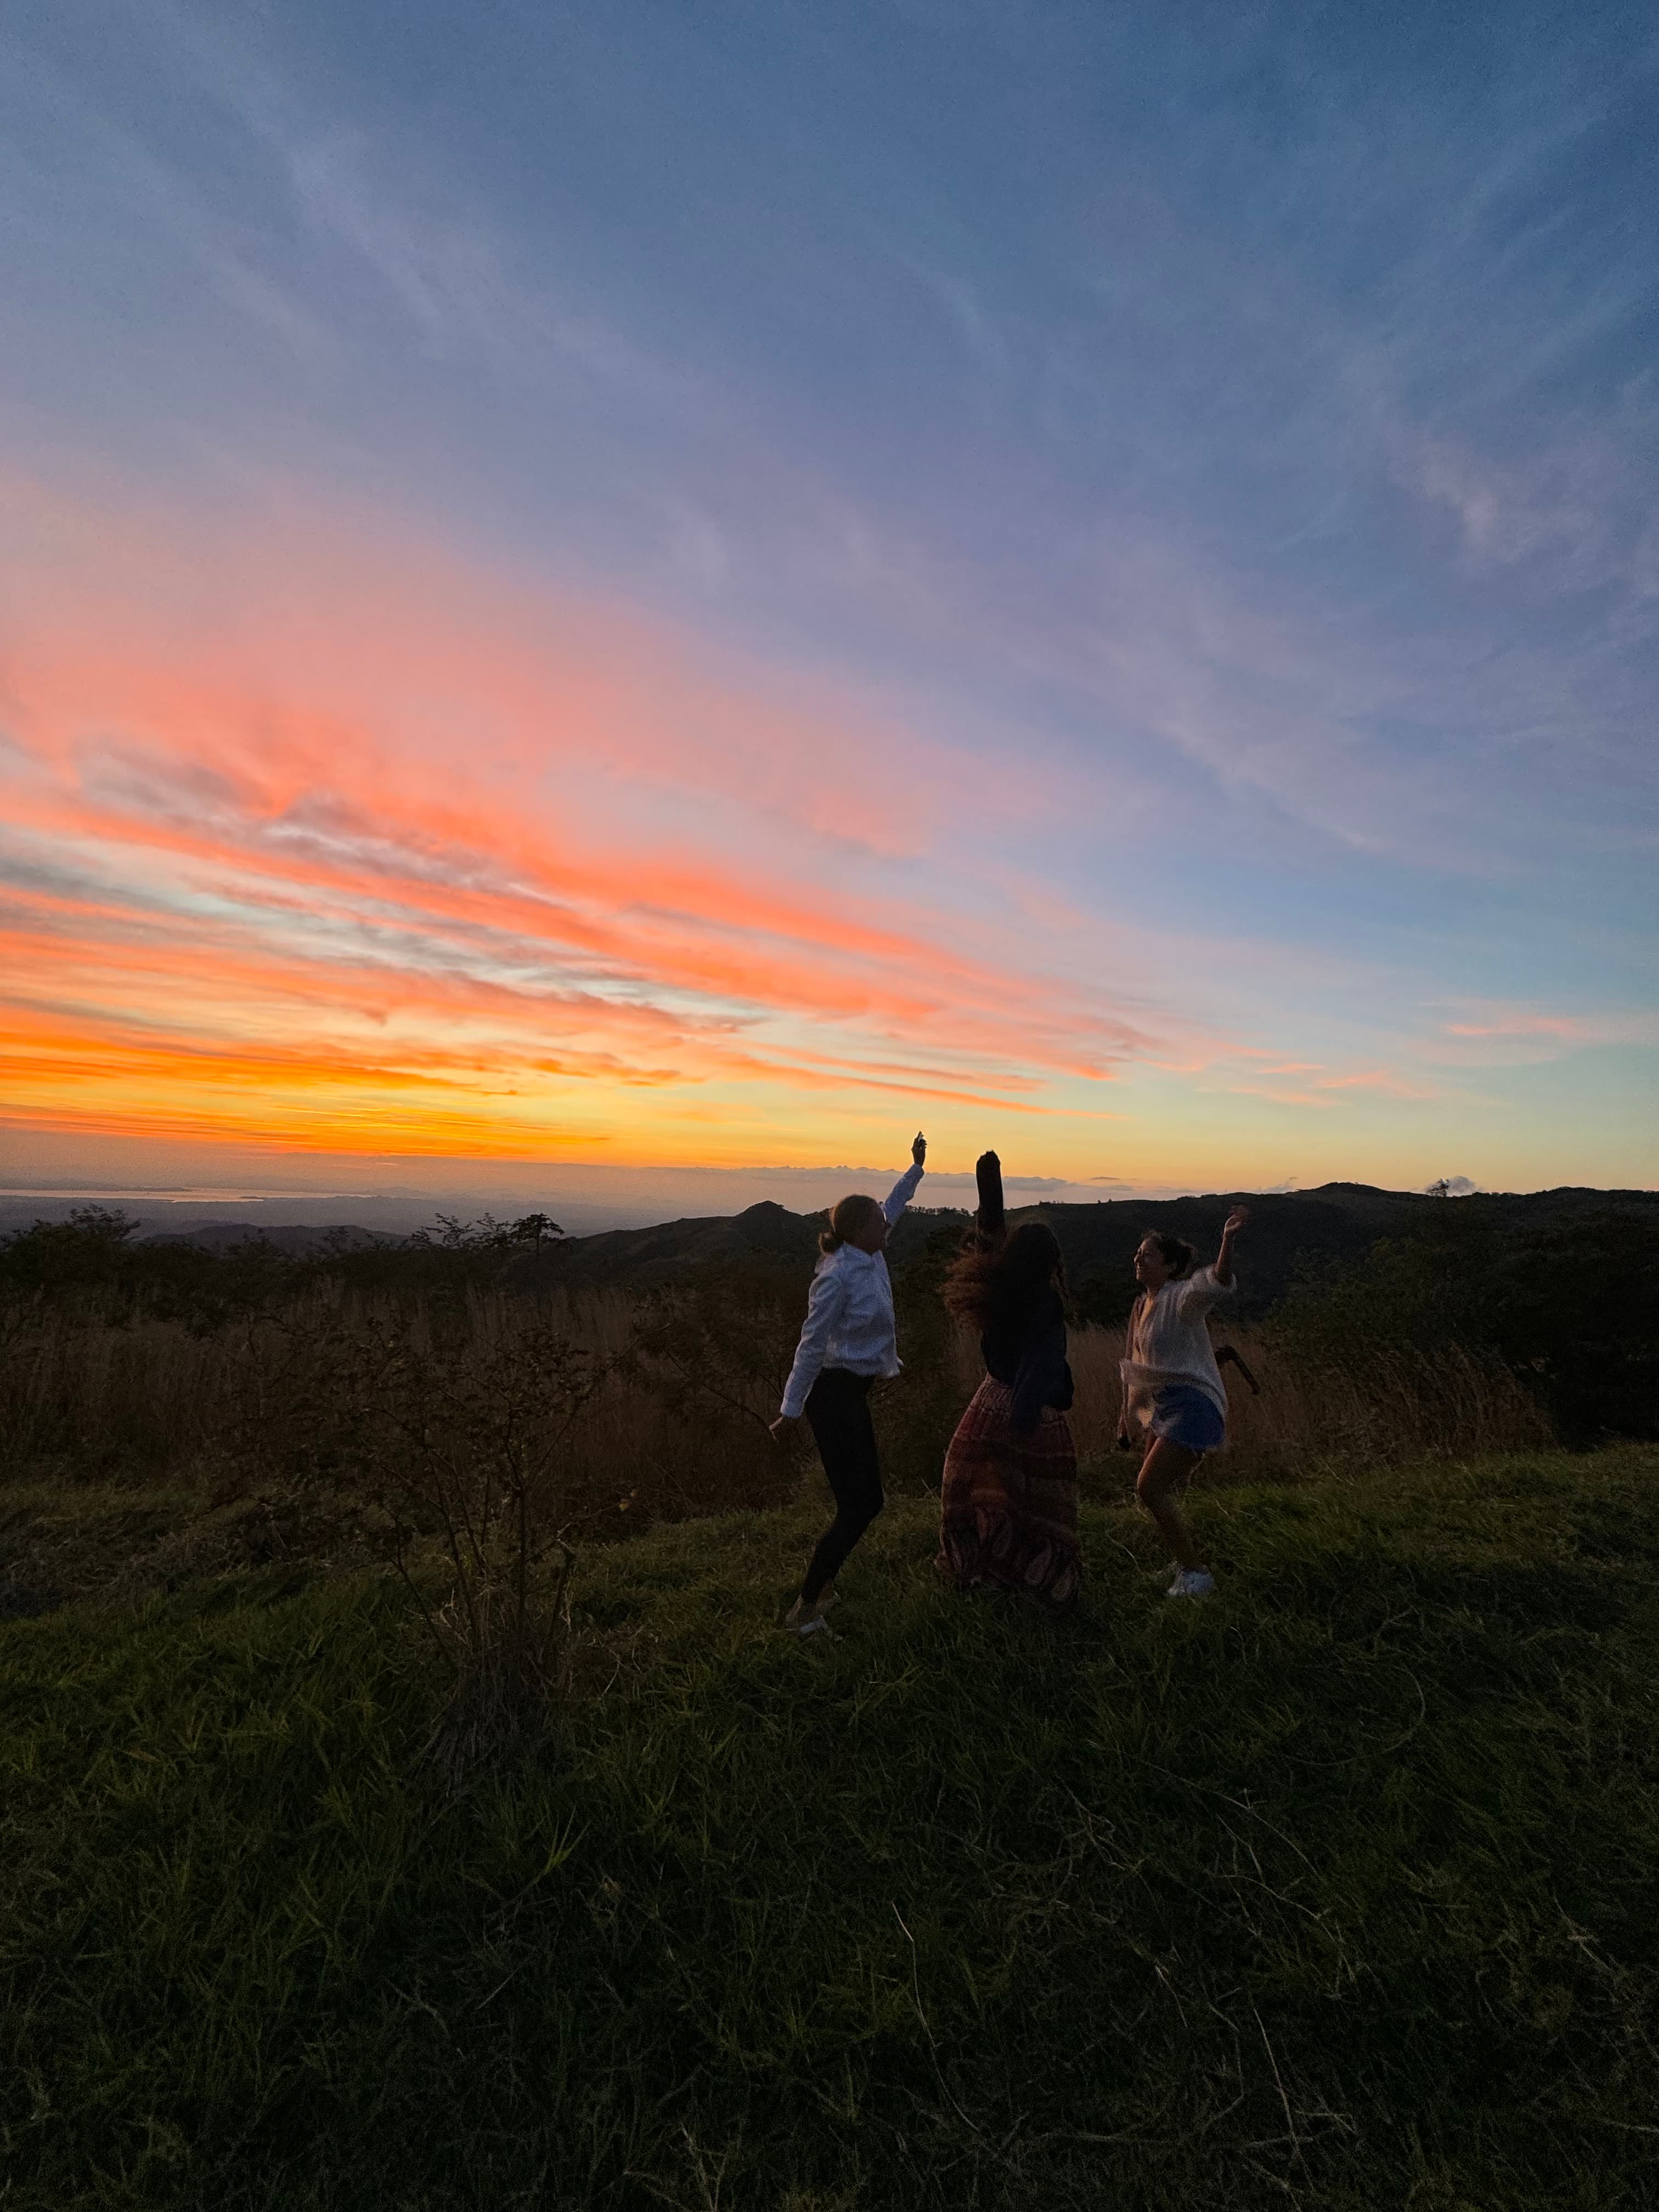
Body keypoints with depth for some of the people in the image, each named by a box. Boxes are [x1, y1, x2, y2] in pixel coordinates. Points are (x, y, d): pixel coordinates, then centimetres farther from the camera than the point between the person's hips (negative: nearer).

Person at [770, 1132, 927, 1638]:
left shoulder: (871, 1257, 4)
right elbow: (811, 1345, -19)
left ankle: (822, 1585, 32)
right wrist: (791, 1410, -15)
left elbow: (893, 1206, 22)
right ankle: (804, 1610, 8)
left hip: (855, 1395, 9)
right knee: (855, 1507, -6)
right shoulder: (838, 1277, -21)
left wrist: (917, 1165, 29)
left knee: (868, 1501, 14)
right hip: (833, 1394, -9)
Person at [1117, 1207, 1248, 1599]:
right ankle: (1185, 1564, 36)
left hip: (1193, 1404, -9)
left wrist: (1227, 1241, -53)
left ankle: (1196, 1574, 2)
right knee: (1159, 1491, 17)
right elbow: (1135, 1365, 20)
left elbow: (1218, 1283, -37)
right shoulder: (1141, 1305, 11)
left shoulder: (1182, 1296, -14)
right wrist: (1127, 1412, 23)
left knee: (1149, 1488, -12)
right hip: (1163, 1406, 9)